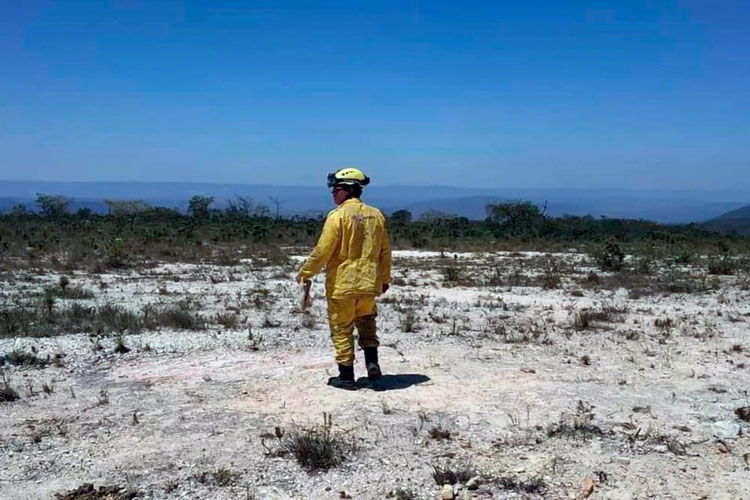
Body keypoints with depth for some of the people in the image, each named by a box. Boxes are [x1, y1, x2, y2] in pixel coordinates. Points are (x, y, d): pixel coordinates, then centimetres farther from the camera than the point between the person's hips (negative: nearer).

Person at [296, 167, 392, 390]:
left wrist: (305, 272, -1)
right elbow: (385, 251, 10)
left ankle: (346, 376, 13)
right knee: (366, 321, 25)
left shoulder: (338, 215, -13)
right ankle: (372, 362, 12)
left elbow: (323, 251, -14)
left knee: (342, 329, 7)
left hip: (341, 284, -5)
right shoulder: (376, 215, 4)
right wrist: (385, 279, 21)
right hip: (368, 282, 5)